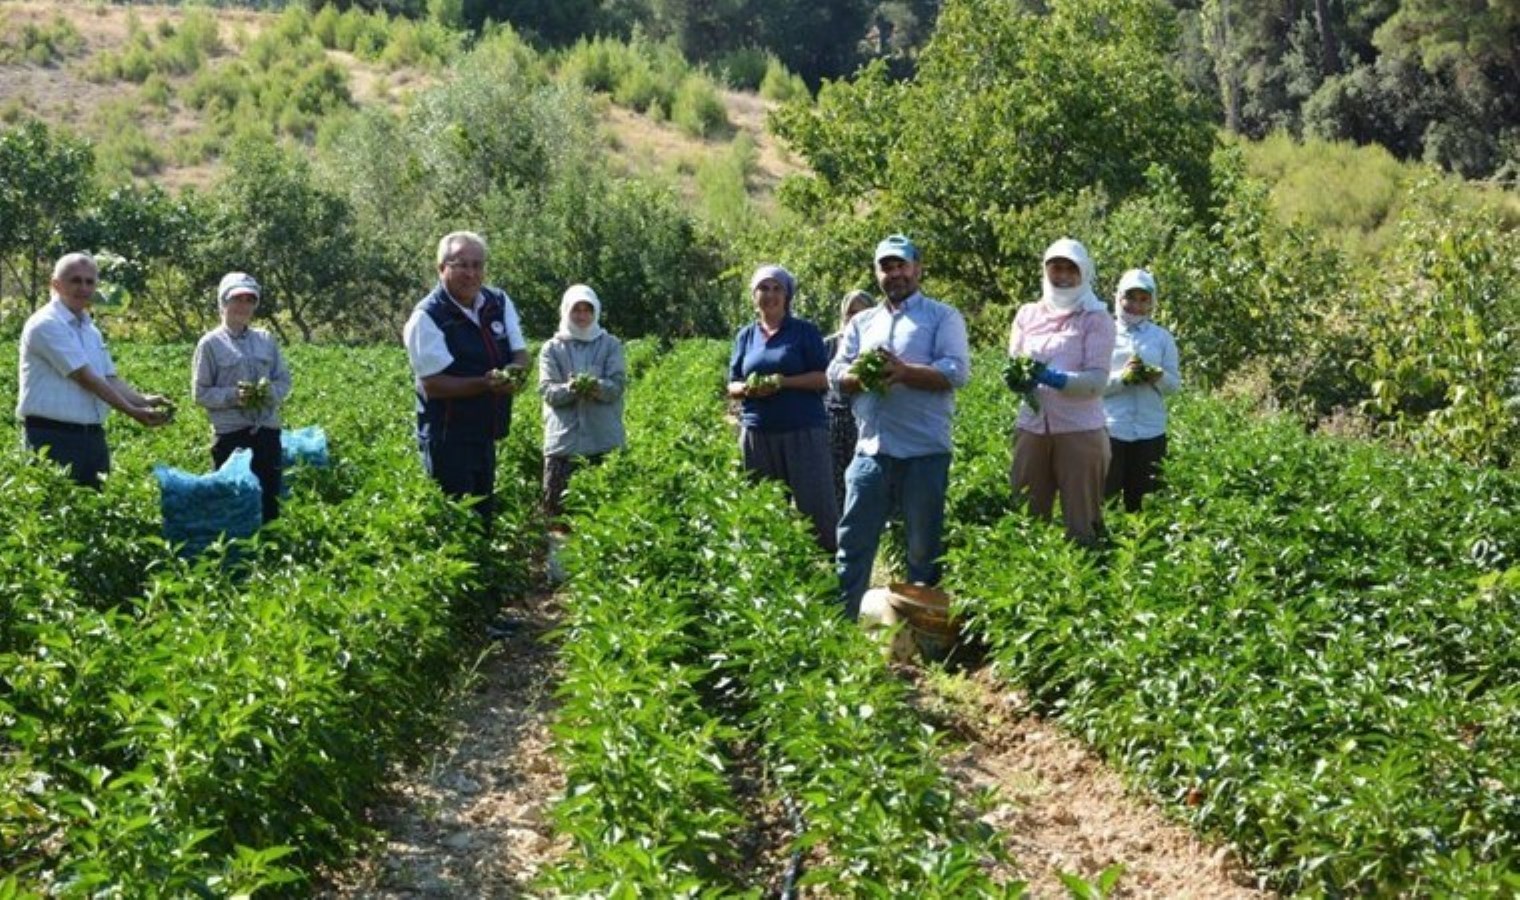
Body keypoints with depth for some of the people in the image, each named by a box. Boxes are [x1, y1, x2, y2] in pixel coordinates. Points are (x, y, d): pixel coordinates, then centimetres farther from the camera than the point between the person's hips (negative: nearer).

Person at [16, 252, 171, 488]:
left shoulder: (90, 329, 16)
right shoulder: (46, 324, -11)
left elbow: (110, 379, 12)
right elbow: (85, 378, -16)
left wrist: (143, 400, -6)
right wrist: (132, 411, -16)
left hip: (93, 436, 8)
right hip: (54, 437, -8)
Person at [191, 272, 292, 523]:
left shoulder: (266, 340, 10)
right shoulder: (210, 343, -1)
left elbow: (284, 380, 13)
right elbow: (200, 392, -2)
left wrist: (270, 393, -9)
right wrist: (233, 396, -17)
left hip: (267, 429, 4)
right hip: (230, 433, -4)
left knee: (269, 495, 7)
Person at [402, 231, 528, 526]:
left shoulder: (499, 302, 3)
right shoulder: (427, 317, -15)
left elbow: (521, 355, 4)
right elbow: (434, 385, -19)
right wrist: (485, 384, -31)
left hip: (487, 433, 7)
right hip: (448, 438, -6)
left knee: (484, 515, 17)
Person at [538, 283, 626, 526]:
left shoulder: (611, 345, 10)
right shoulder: (552, 348, 11)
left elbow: (618, 385, -2)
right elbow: (548, 391, -1)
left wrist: (597, 387, -25)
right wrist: (570, 389, -23)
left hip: (605, 441, 0)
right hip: (563, 441, 1)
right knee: (557, 507, -1)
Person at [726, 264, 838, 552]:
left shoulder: (805, 331, 2)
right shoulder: (745, 336, 14)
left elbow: (823, 378, -4)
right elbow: (732, 386, 15)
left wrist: (782, 382, -17)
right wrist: (747, 389, -9)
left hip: (803, 430, -4)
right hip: (757, 431, 4)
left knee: (815, 503, -7)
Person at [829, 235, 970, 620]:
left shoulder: (943, 317, 3)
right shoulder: (861, 322, 17)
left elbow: (957, 371, -10)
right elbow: (836, 374, 9)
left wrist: (904, 371, -20)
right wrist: (862, 375, -13)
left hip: (924, 453, -4)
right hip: (870, 451, 4)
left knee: (924, 548, 6)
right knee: (853, 542, 5)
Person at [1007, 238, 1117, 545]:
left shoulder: (1097, 319, -2)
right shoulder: (1027, 314, 10)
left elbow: (1098, 380, -11)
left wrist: (1054, 378, -27)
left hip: (1080, 430, -4)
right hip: (1031, 427, 4)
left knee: (1081, 522, 3)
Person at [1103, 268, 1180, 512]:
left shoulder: (1162, 338, 7)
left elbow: (1175, 384, 7)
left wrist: (1159, 377, -14)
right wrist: (1122, 377, -19)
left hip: (1151, 432, 2)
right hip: (1111, 430, -2)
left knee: (1141, 500, 8)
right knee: (1104, 496, 0)